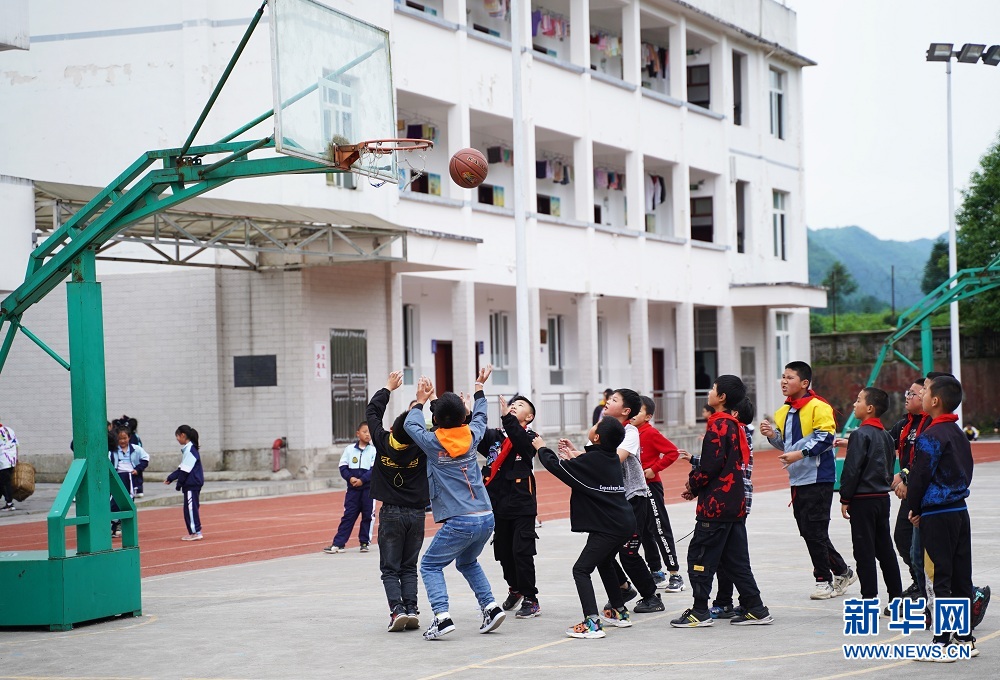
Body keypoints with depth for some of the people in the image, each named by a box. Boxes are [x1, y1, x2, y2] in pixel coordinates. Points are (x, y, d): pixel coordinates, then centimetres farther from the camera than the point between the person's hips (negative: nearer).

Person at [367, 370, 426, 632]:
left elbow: (371, 412, 2)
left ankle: (397, 609, -15)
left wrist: (388, 388, 11)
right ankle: (411, 609, -4)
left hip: (391, 514, -1)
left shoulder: (383, 443, -11)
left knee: (390, 569, 2)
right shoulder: (422, 448, -12)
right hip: (416, 514, 1)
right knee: (409, 568, 11)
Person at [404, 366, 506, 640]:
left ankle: (442, 616, -12)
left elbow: (411, 424, 16)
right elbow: (480, 417, 30)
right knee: (467, 563, 27)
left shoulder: (434, 442, -5)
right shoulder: (471, 436, 6)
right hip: (486, 517, 6)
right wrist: (479, 387, 43)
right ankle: (491, 607, 14)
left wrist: (420, 401, 30)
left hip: (459, 522, -6)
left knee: (430, 566, 6)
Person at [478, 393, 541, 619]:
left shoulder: (529, 437, -2)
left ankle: (530, 600, 1)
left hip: (522, 506, -4)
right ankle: (515, 589, 37)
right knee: (503, 552, 14)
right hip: (498, 505, 5)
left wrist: (508, 418, -32)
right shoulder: (493, 435, 8)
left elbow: (522, 443, -24)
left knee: (522, 552, -9)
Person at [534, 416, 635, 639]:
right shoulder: (613, 458, 9)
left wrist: (542, 448, 12)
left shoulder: (590, 460, -14)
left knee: (581, 569, -9)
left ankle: (592, 623, -21)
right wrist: (573, 457, 34)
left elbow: (555, 465, -6)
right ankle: (619, 612, 34)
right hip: (625, 524, 9)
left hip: (608, 528, -9)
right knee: (604, 562, 29)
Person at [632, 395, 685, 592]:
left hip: (650, 486, -8)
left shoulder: (651, 433, -13)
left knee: (660, 530, -5)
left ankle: (675, 575, 0)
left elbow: (673, 452, -18)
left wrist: (654, 469, -18)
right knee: (644, 532, 12)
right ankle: (656, 573, 20)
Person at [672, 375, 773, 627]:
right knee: (736, 559, 12)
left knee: (700, 556, -2)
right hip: (735, 502, 9)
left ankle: (699, 612, -1)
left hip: (716, 504, -9)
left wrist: (693, 484, -3)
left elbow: (710, 466, -19)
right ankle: (755, 609, 12)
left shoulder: (718, 426, -14)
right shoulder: (736, 426, 14)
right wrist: (696, 482, 12)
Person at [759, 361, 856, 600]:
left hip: (818, 478, -9)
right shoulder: (784, 411, 14)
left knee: (815, 531, -6)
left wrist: (800, 454, -25)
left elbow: (825, 438, -17)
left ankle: (824, 580, 5)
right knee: (808, 532, 11)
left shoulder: (818, 407, -11)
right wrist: (772, 435, 2)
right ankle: (842, 572, 24)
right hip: (797, 479, 9)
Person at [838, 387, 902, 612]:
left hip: (863, 500, -8)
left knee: (864, 551, -3)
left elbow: (852, 469, -16)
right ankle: (897, 597, 15)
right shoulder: (886, 435, 11)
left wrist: (845, 499, -10)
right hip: (883, 497, 8)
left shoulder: (861, 434, -14)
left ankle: (870, 599, -3)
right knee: (884, 548, 13)